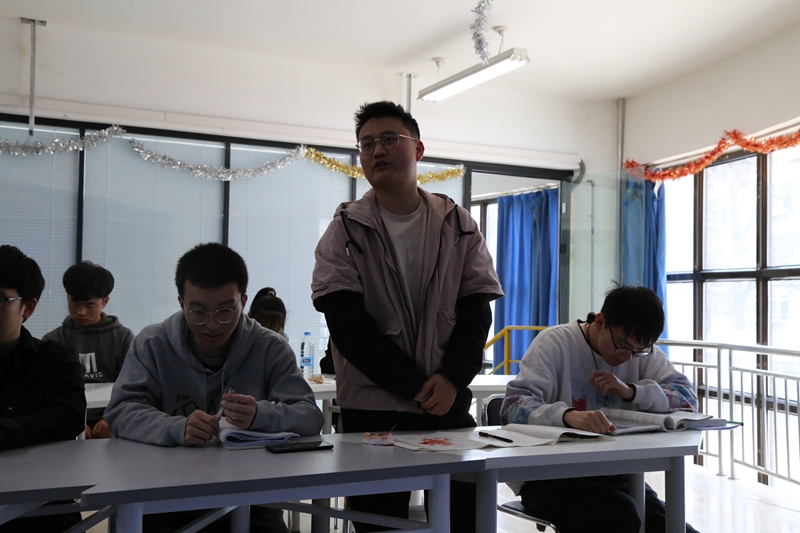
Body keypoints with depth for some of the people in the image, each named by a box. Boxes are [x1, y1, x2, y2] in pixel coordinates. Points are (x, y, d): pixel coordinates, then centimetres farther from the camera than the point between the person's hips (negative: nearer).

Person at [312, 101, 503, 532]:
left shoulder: (458, 225, 7)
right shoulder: (346, 230, 1)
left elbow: (477, 310, 3)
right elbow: (346, 322, -8)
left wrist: (452, 378, -13)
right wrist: (417, 386, -12)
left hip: (450, 403, 2)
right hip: (370, 408, -1)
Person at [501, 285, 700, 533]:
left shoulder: (643, 352, 6)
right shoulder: (556, 342, -11)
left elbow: (688, 397, 0)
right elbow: (514, 405, -22)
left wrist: (630, 391, -17)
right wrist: (568, 415, -42)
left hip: (613, 475, 5)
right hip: (549, 476, -5)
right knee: (618, 513, -30)